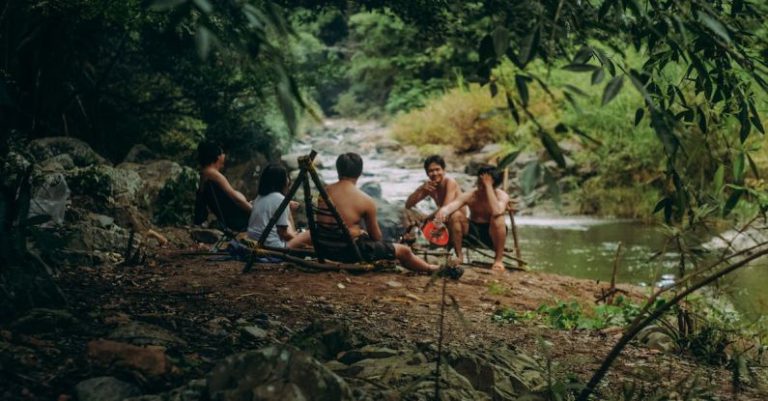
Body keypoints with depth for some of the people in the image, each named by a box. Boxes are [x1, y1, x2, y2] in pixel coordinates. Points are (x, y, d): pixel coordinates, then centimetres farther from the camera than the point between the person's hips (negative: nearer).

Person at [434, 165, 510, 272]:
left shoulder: (502, 196, -17)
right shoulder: (470, 196, -11)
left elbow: (496, 212, -40)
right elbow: (451, 206, -29)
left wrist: (488, 185, -34)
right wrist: (443, 212, -54)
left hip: (494, 235, -3)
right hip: (473, 233, 3)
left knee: (498, 219, -36)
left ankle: (499, 260, -19)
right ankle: (459, 256, -7)